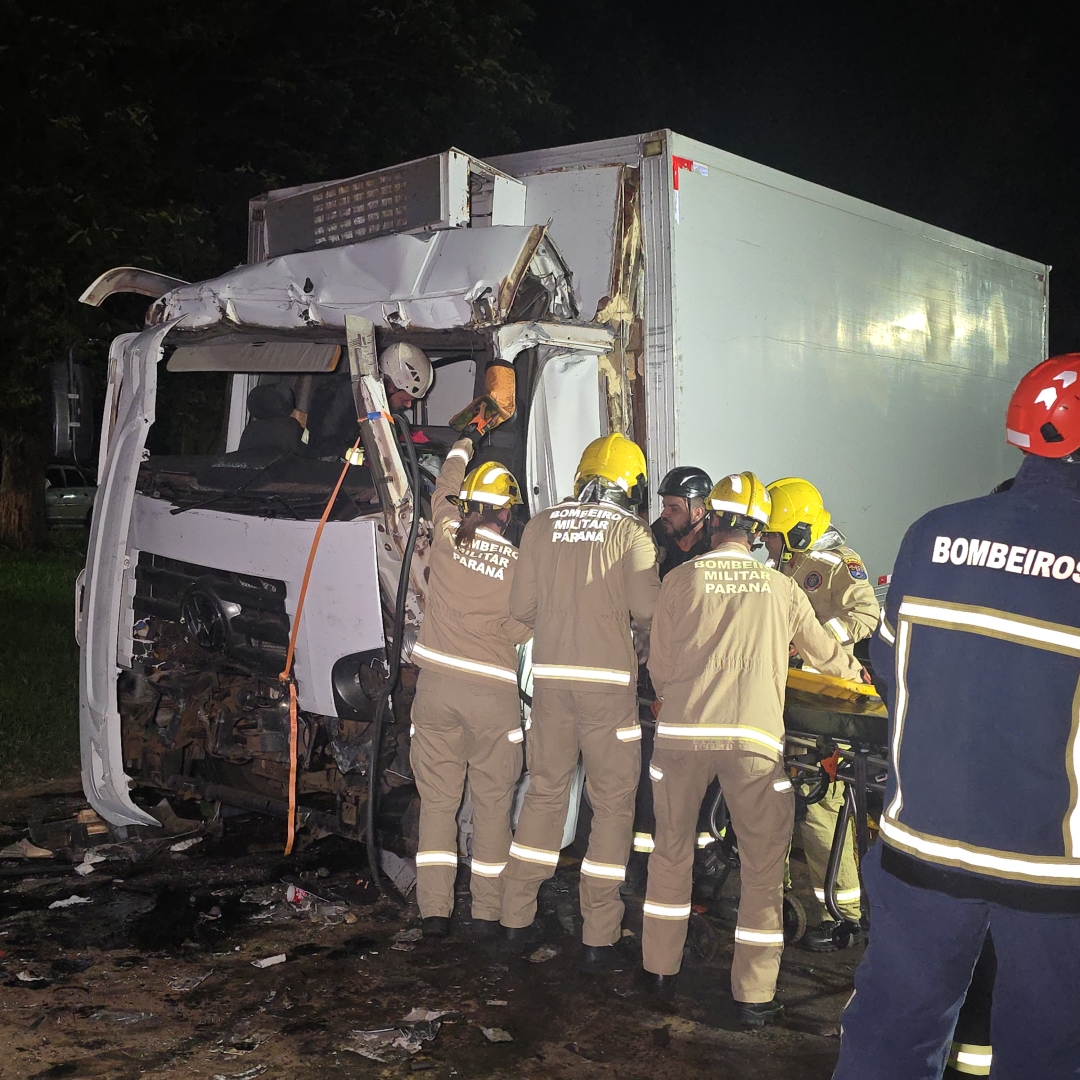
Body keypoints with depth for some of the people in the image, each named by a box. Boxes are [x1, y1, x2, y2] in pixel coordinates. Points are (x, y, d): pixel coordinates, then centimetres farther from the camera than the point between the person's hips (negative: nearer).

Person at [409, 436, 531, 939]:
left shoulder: (446, 535, -2)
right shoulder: (518, 563, -7)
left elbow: (444, 493, 19)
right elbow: (519, 631, -3)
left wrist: (461, 449, 37)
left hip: (436, 684, 2)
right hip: (493, 691, -2)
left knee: (437, 799, 9)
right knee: (492, 802, 9)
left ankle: (434, 909, 8)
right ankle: (488, 911, 14)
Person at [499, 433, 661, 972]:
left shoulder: (542, 524, 5)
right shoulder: (631, 530, -5)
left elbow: (521, 606, 3)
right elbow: (647, 609, -11)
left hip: (550, 674, 4)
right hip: (608, 678, -4)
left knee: (544, 791, 16)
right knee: (613, 803, 6)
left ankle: (517, 917, 23)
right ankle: (599, 936, 8)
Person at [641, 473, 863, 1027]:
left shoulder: (680, 579, 4)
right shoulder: (781, 587, 8)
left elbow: (659, 667, 8)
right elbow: (823, 651, 25)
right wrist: (854, 669, 47)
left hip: (681, 730, 1)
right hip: (753, 736, -1)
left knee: (671, 851, 17)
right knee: (763, 865, 10)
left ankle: (661, 969, 29)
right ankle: (753, 994, 12)